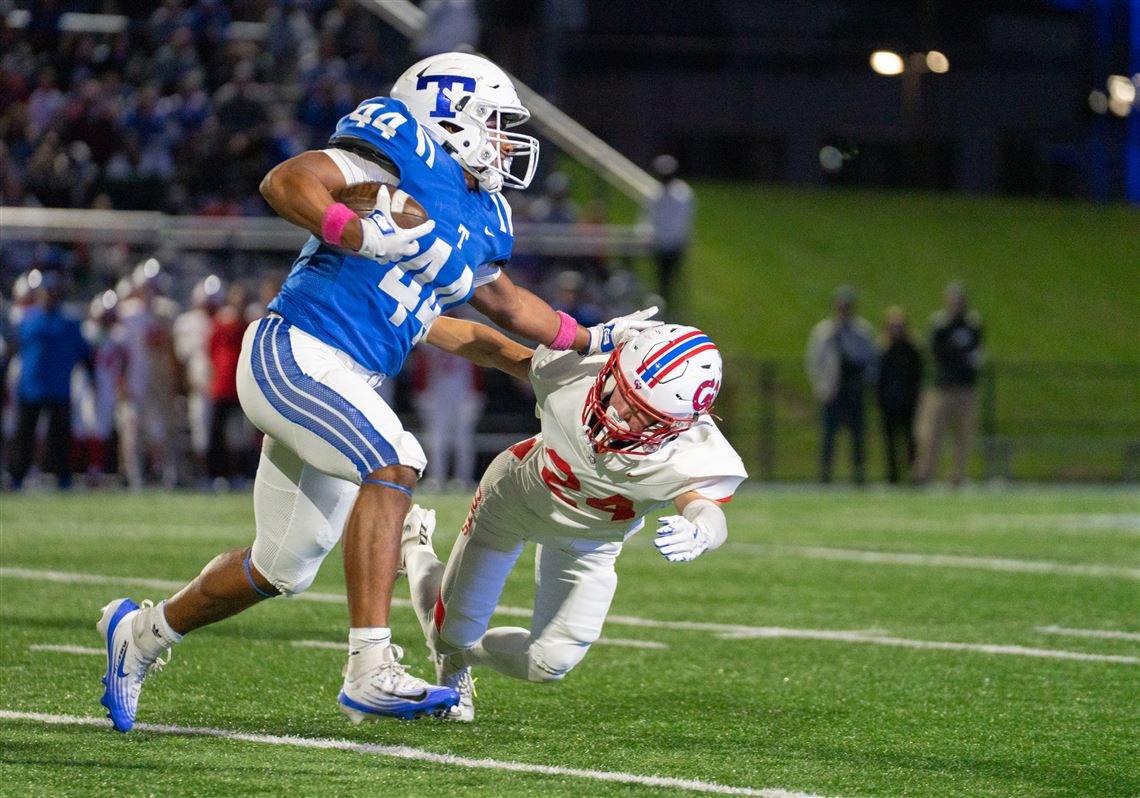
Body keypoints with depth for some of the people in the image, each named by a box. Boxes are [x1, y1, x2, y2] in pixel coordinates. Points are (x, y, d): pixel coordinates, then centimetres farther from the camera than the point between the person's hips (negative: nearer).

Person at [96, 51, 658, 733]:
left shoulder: (478, 220, 16)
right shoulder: (401, 155, -10)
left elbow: (504, 300, 32)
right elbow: (285, 182, -19)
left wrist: (592, 339, 30)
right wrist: (368, 236, -29)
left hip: (346, 387, 9)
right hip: (293, 353, -9)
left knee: (281, 569, 14)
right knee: (394, 462, -29)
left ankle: (142, 632, 37)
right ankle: (371, 671, -33)